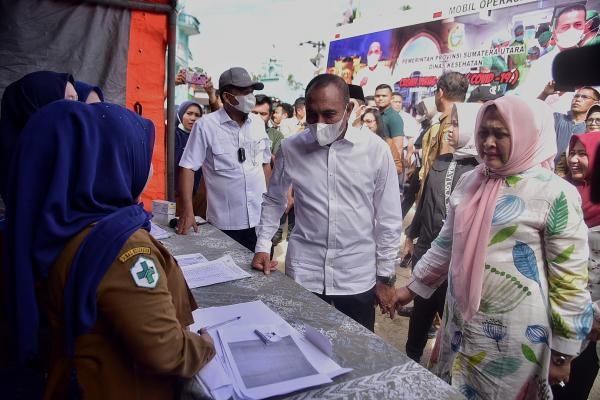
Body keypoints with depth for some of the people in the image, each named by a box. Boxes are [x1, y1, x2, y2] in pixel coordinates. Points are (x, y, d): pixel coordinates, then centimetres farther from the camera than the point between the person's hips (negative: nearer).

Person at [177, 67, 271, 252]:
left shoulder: (258, 123, 5)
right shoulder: (206, 125, -9)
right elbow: (188, 168, -8)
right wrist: (187, 211, -15)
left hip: (260, 219, 4)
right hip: (225, 223, -4)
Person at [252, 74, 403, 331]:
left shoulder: (375, 149, -8)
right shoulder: (290, 148, -3)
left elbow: (389, 218, -1)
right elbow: (274, 201, 12)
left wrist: (386, 276, 1)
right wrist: (262, 247, 3)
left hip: (358, 276, 0)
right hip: (303, 272, 1)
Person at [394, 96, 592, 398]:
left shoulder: (554, 193, -13)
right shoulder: (469, 182, 3)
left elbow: (570, 278, -10)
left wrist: (563, 352, -7)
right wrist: (412, 287, 15)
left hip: (513, 336, -5)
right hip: (461, 323, 5)